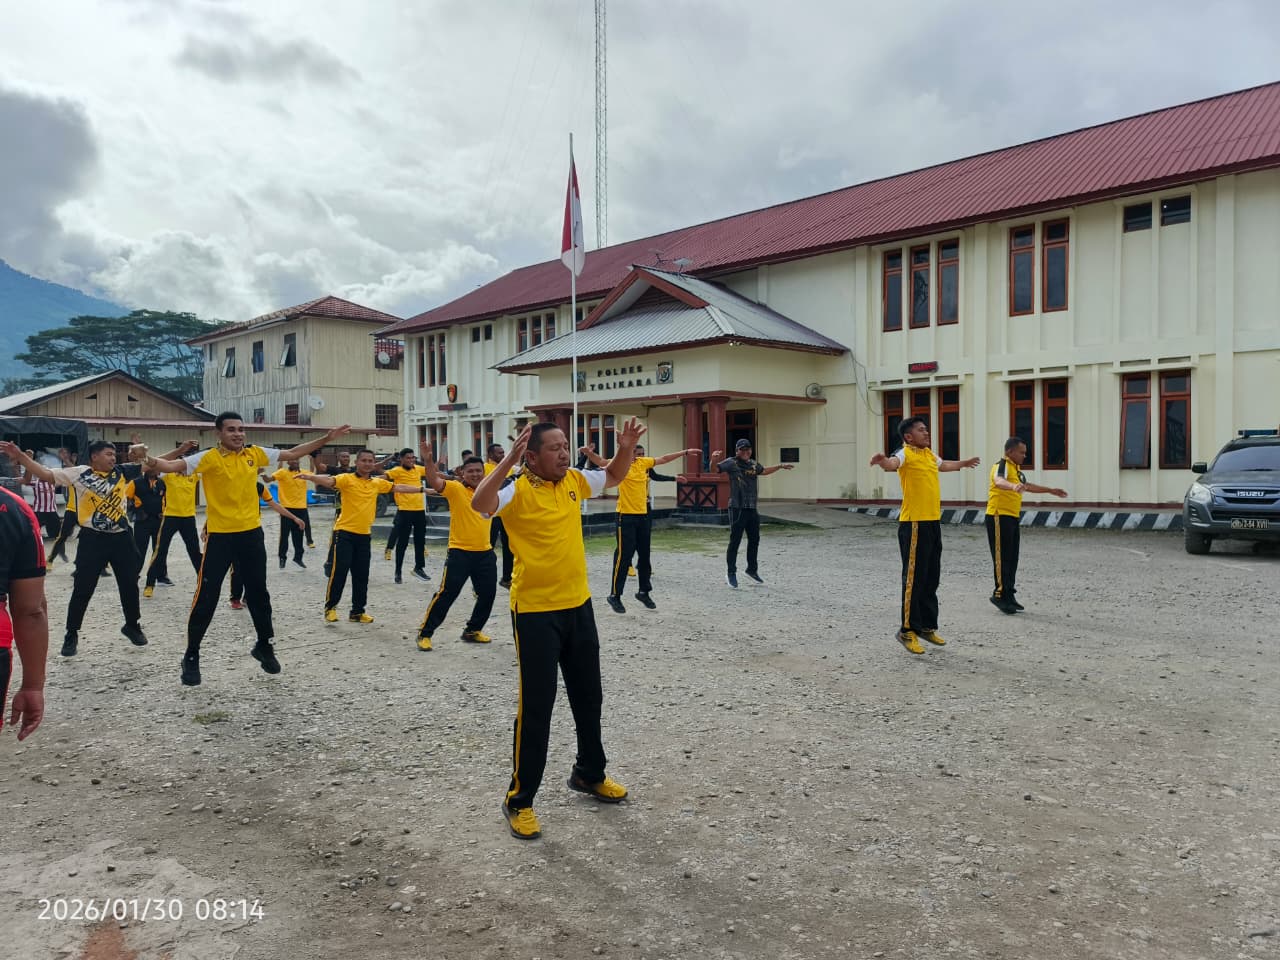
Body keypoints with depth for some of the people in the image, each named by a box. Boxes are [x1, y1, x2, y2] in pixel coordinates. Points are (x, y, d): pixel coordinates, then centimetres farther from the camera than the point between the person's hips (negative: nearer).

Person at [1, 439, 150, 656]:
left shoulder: (122, 472, 5)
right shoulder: (80, 474, -4)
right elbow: (46, 474, -9)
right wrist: (20, 456, -18)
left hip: (121, 537, 3)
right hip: (92, 539, -3)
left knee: (129, 585, 12)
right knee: (82, 589, 1)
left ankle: (132, 626, 31)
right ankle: (71, 635, 16)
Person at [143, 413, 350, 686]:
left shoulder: (254, 453, 4)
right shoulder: (208, 458, -10)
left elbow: (291, 453, 12)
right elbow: (174, 466, -22)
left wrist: (326, 439, 9)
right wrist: (153, 462, -44)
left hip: (251, 533, 4)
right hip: (220, 536, -4)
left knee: (258, 593, 15)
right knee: (206, 598, 0)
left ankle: (264, 646, 33)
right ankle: (191, 657, 15)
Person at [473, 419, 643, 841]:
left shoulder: (574, 481, 4)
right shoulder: (518, 492, -16)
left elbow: (613, 477, 21)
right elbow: (479, 503, -35)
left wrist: (626, 450, 2)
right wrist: (509, 459, -41)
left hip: (578, 605, 7)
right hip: (535, 611, -7)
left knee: (588, 695, 19)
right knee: (536, 706, -1)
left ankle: (589, 773, 39)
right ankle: (519, 799, 13)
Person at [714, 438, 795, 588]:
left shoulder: (753, 464, 13)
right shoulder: (731, 463, -6)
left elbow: (764, 471, 34)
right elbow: (714, 469, -17)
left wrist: (780, 466, 37)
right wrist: (714, 460, -38)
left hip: (753, 508, 7)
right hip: (737, 508, -7)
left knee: (754, 540, 16)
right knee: (735, 541, -5)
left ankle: (752, 569, 32)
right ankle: (731, 574, 4)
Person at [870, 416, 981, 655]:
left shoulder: (929, 454, 15)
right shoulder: (906, 454, -11)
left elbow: (943, 465, 39)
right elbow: (893, 463, -35)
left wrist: (964, 463, 56)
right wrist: (883, 461, -59)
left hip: (933, 522, 8)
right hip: (914, 524, -8)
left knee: (932, 578, 13)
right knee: (914, 578, -4)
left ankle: (927, 626, 24)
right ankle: (907, 631, 3)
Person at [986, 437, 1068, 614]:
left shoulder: (1016, 468, 19)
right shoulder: (1003, 465, -12)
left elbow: (1028, 486, 37)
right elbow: (999, 481, -36)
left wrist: (1051, 490, 42)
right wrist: (1013, 486, -57)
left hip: (1013, 518, 9)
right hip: (1000, 517, -9)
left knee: (1012, 559, 11)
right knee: (1002, 558, -7)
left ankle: (1009, 596, 18)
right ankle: (1000, 594, -2)